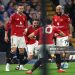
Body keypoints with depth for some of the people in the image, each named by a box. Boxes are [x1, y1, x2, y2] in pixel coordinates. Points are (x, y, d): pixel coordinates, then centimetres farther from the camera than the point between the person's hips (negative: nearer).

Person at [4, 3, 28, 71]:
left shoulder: (24, 16, 9)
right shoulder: (13, 16, -8)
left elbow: (26, 24, 25)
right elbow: (8, 25, -8)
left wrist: (26, 29, 5)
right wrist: (6, 35, -9)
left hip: (22, 36, 6)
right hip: (15, 35, -6)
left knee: (22, 50, 7)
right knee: (13, 49, -14)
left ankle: (21, 66, 15)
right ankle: (7, 65, -9)